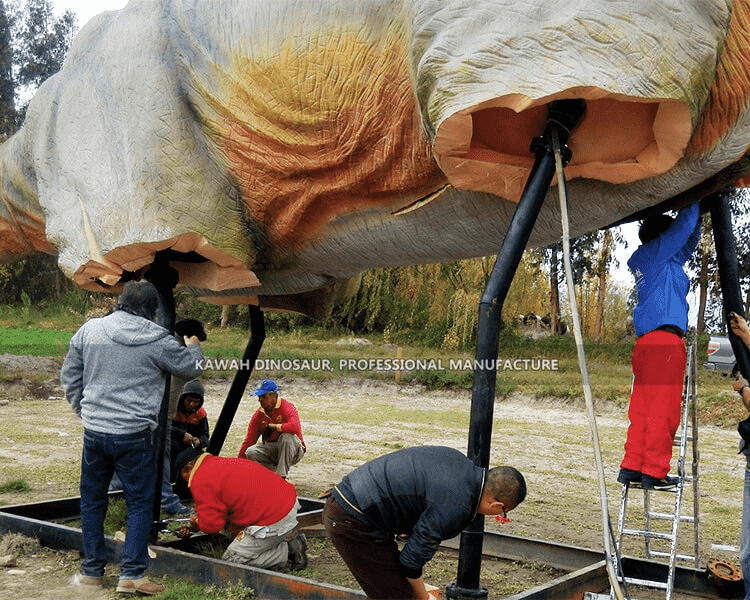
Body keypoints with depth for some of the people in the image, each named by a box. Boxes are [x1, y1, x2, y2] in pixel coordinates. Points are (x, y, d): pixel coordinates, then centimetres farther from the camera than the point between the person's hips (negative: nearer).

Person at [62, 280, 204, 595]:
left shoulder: (90, 329, 3)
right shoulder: (158, 339, -8)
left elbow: (70, 375, 11)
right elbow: (191, 368, 5)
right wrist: (193, 346, 27)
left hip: (93, 431, 4)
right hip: (134, 436, -4)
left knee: (92, 501, 17)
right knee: (140, 503, 8)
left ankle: (92, 570, 25)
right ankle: (131, 574, 5)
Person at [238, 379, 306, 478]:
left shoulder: (287, 407, -15)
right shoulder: (258, 415, 1)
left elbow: (295, 427, -36)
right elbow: (249, 441, 4)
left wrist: (273, 426, -23)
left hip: (293, 450, -4)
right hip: (272, 450, 4)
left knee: (286, 436, -37)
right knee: (250, 452, -21)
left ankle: (282, 475, -28)